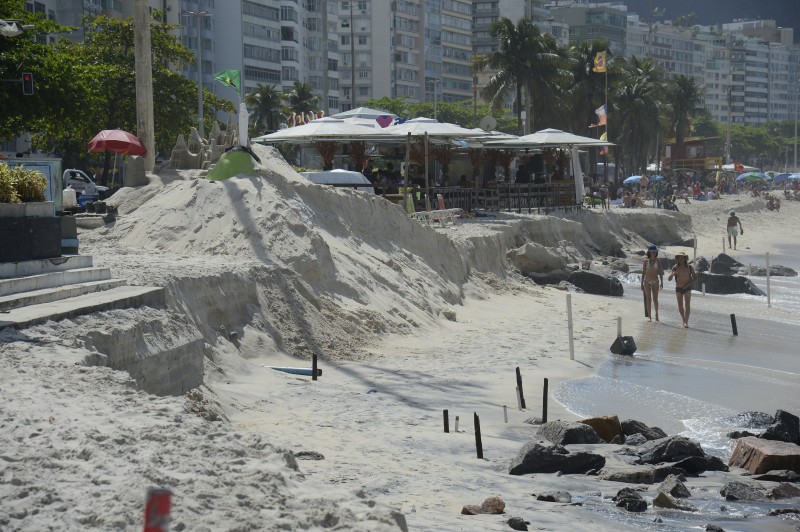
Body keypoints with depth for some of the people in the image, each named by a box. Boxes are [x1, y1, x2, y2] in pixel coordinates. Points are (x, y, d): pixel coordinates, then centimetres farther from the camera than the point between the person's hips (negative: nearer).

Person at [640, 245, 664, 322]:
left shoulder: (658, 261, 1)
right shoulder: (646, 261, 0)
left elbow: (660, 273, 3)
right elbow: (643, 272, 4)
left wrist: (661, 282, -5)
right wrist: (642, 283, 2)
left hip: (655, 282, 0)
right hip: (647, 281, 0)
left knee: (655, 299, 5)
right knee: (648, 299, -3)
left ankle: (657, 315, 21)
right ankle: (649, 316, 1)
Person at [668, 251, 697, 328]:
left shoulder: (690, 268, -8)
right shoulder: (675, 268, -8)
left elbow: (695, 278, 1)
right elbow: (669, 279, -13)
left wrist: (688, 284, -14)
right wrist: (672, 274, -36)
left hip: (687, 289, -1)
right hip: (678, 289, 1)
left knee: (687, 305, -16)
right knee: (680, 306, 6)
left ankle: (686, 322, -22)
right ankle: (684, 321, 25)